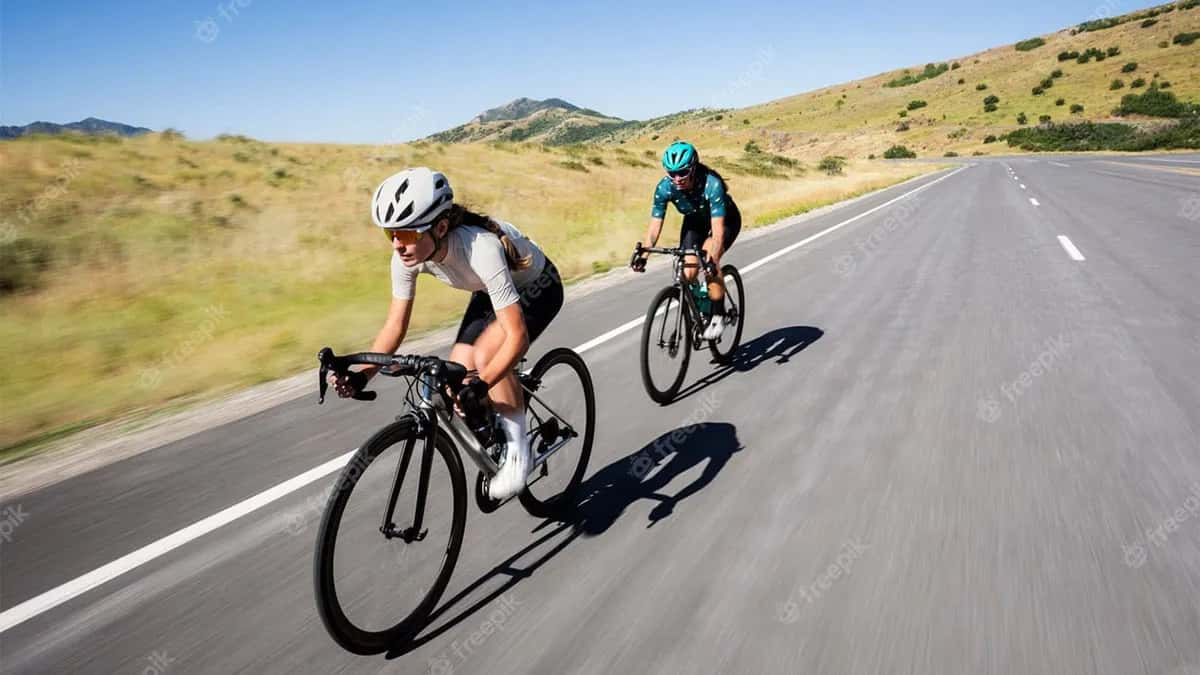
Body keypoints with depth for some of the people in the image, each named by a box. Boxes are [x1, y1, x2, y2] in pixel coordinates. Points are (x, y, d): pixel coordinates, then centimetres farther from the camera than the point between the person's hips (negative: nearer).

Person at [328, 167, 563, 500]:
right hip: (492, 291, 7)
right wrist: (360, 377, -28)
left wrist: (481, 384, -52)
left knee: (484, 355, -31)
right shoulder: (407, 256, -22)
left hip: (536, 288, -6)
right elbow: (394, 326, -14)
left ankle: (518, 450, -10)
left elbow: (517, 336, -40)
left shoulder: (480, 249, -41)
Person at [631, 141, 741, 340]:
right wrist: (643, 255, -37)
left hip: (726, 220, -4)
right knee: (687, 273, -13)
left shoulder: (711, 184, -38)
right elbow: (655, 225, -24)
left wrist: (712, 259, -57)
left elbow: (717, 229, -43)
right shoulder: (664, 187, -26)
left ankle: (718, 316, -15)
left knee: (709, 260, -30)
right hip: (695, 221, 4)